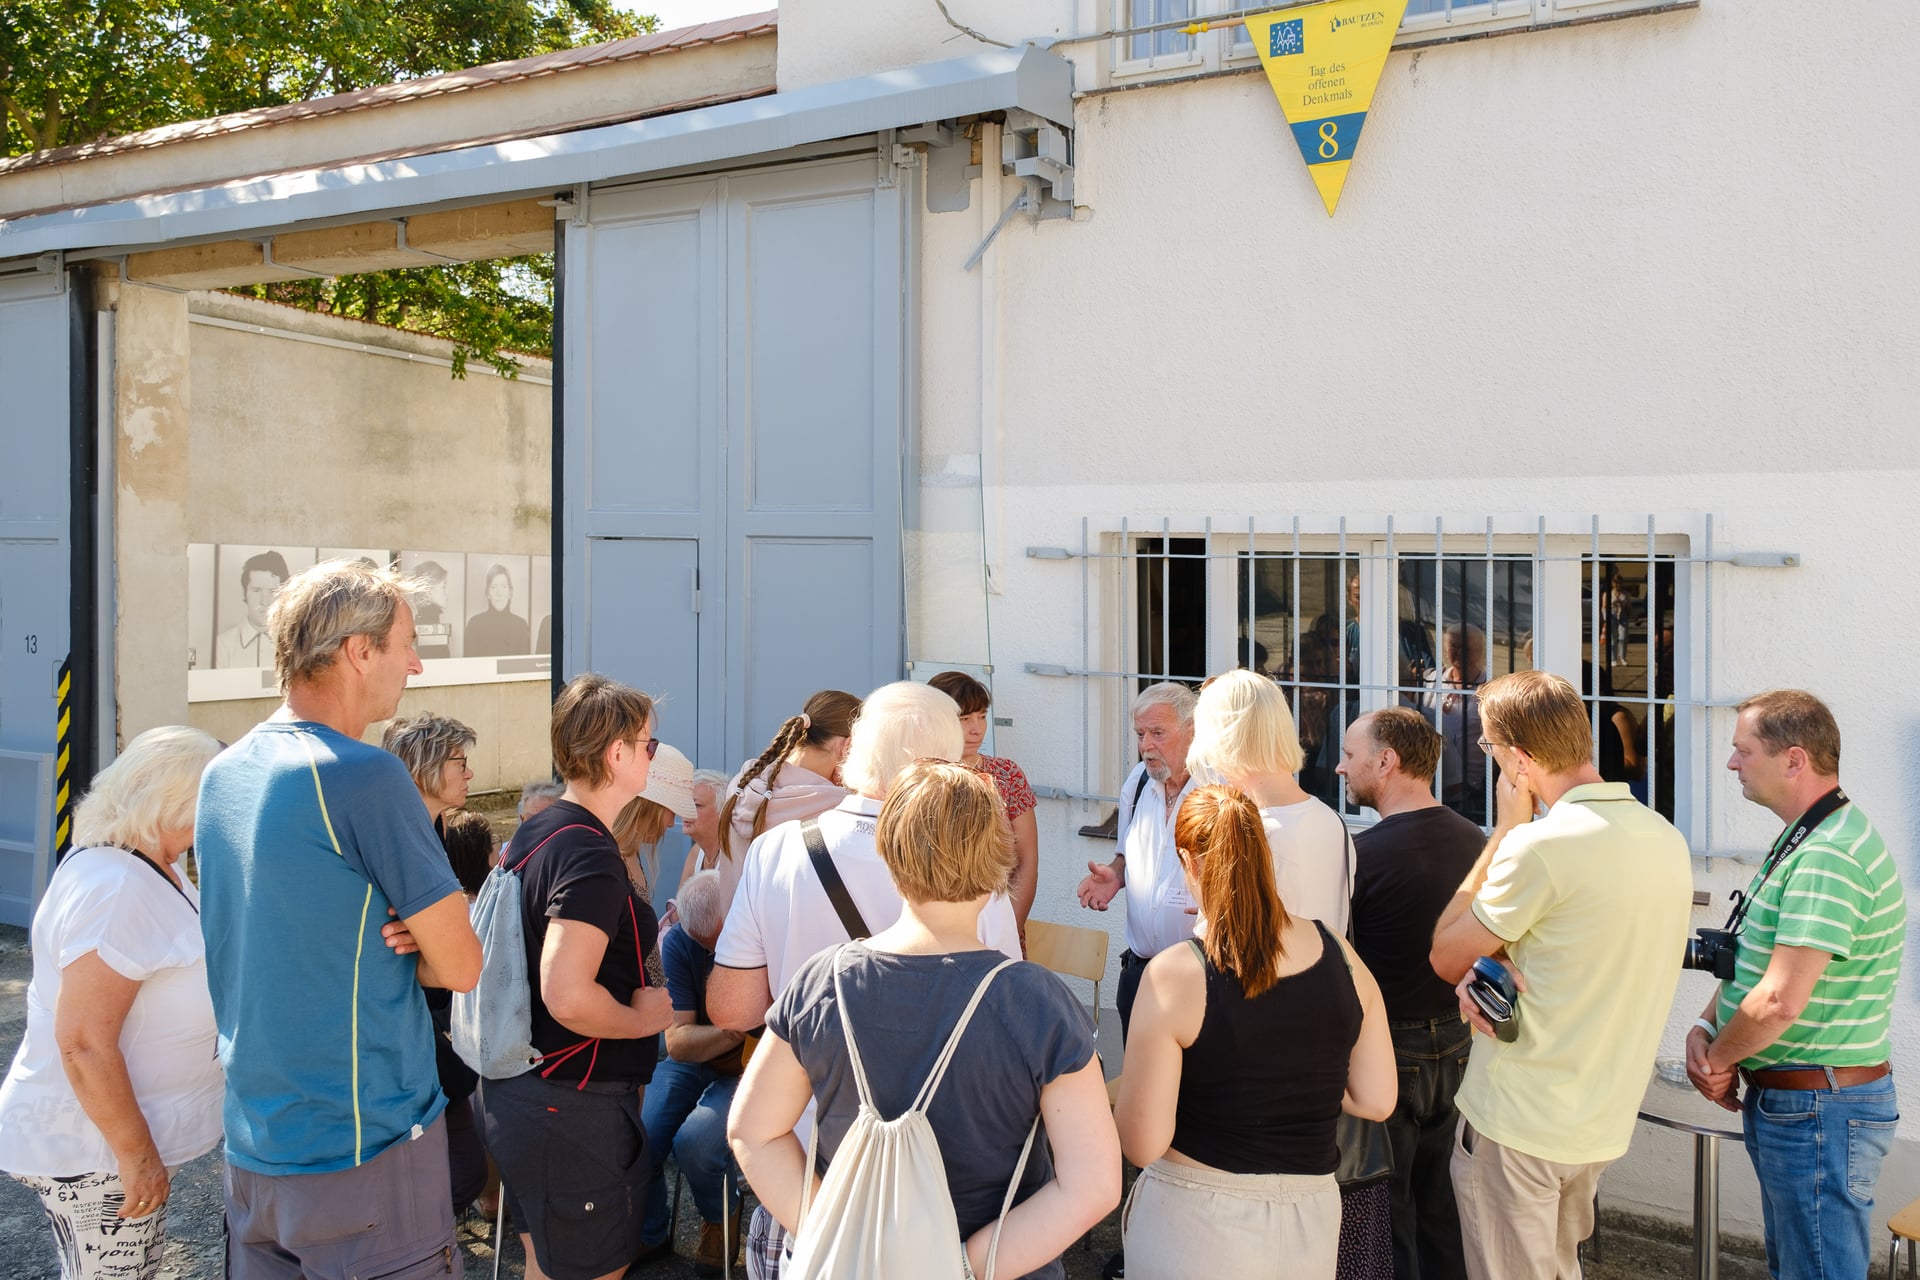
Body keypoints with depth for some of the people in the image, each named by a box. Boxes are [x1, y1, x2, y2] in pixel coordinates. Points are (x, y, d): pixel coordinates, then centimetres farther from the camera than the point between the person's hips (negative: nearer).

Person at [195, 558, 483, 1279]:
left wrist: (403, 935, -2)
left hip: (250, 1146, 8)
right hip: (366, 1150, -8)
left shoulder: (222, 774, 6)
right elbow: (461, 966, -15)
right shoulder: (363, 776, -20)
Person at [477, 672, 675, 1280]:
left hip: (518, 1088, 10)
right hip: (575, 1111, -9)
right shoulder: (590, 855, -23)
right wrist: (642, 1018, -16)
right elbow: (568, 996, -30)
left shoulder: (536, 831, 7)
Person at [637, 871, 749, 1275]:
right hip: (692, 1060, 3)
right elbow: (677, 1042, -15)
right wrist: (732, 1031, -35)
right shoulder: (678, 943, -13)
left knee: (694, 1141, -27)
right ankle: (649, 1234, 14)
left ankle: (720, 1220, 7)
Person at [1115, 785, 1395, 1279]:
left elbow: (1142, 1144, -17)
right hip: (1312, 1217, 4)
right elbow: (1376, 1100, 2)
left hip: (1196, 1221, -4)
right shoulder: (1340, 954, -6)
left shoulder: (1173, 975, -19)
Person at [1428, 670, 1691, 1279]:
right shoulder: (1666, 840, 3)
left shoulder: (1540, 846, -23)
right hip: (1604, 1121, 8)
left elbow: (1445, 957, -9)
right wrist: (1492, 967, -6)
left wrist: (1504, 829, -7)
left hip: (1516, 1122, -8)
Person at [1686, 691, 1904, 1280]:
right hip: (1785, 1098, 10)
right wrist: (1705, 1026, 2)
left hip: (1819, 1109, -10)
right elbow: (1752, 957, 18)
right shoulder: (1803, 839, 11)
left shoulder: (1829, 857, -25)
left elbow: (1780, 1001, -30)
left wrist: (1718, 1061, -13)